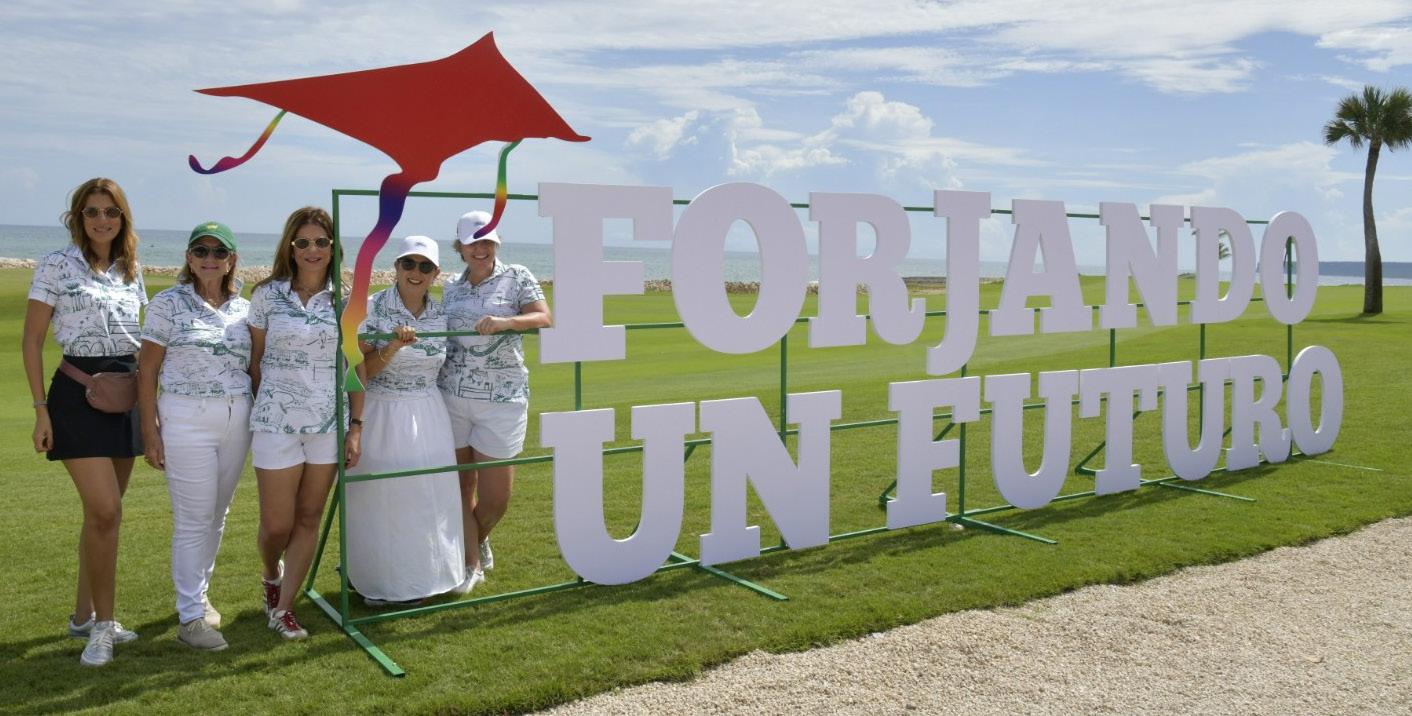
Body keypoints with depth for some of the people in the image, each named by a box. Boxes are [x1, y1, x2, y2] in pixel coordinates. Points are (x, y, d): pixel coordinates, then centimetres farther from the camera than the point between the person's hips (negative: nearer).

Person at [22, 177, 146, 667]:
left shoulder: (130, 270, 11)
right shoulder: (57, 266, -4)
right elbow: (32, 342, -4)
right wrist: (41, 410, -9)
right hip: (77, 394, -5)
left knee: (102, 511, 11)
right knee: (106, 509, -13)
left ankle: (84, 616, 23)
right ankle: (103, 623, -1)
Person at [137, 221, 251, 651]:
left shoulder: (244, 309, 8)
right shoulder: (168, 304, -3)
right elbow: (147, 371, -3)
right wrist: (150, 430, -8)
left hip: (237, 420, 4)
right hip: (186, 419, -4)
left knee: (217, 514, 13)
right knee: (193, 518, -3)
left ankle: (197, 594, 30)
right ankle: (191, 617, 6)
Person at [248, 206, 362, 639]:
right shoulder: (268, 295, -1)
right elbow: (255, 361, 5)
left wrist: (356, 425, 0)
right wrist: (258, 409, 7)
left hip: (329, 424, 2)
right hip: (277, 422, -2)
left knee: (309, 519, 8)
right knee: (277, 525, 2)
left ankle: (283, 607, 21)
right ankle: (271, 576, 35)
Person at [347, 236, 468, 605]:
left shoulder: (441, 314, 3)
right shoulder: (370, 308, -10)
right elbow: (360, 371, -12)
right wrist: (393, 346, -24)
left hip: (428, 418, 4)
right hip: (381, 417, -4)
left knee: (429, 495, 10)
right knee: (380, 499, 5)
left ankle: (426, 573, 29)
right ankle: (377, 582, 22)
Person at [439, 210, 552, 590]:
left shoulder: (516, 277, 2)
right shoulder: (451, 288, 13)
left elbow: (544, 318, -9)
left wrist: (505, 321, -23)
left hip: (502, 398, -3)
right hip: (453, 395, 3)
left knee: (495, 495, 1)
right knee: (461, 485, 5)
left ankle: (477, 539, 33)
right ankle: (472, 562, 20)